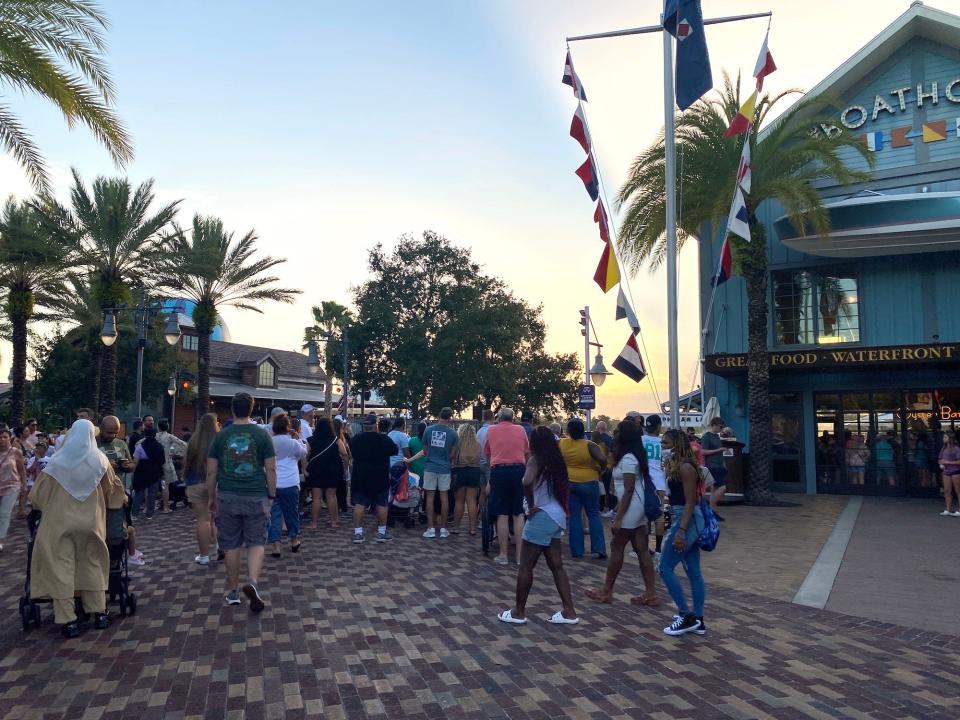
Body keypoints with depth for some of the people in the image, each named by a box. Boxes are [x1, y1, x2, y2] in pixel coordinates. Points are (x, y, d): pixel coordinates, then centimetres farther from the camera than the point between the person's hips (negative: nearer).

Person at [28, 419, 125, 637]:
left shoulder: (57, 460, -4)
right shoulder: (99, 460, -1)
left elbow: (38, 494, 2)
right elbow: (112, 490, 10)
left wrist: (47, 506, 22)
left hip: (60, 522, -1)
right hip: (90, 522, 2)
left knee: (61, 569, 4)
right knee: (93, 565, 13)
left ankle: (68, 620, 3)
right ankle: (99, 613, 15)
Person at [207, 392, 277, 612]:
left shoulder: (221, 436, 1)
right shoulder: (262, 435, -3)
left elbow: (211, 471, 3)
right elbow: (271, 469, -5)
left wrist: (212, 498, 13)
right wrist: (272, 495, 5)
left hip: (227, 497, 2)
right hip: (256, 497, -1)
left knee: (231, 545, 11)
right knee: (256, 543, 7)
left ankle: (233, 593, 21)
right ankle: (252, 582, -15)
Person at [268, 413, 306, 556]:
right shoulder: (292, 443, -9)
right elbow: (303, 453, 8)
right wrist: (297, 438, 13)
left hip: (272, 484, 2)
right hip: (290, 484, -2)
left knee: (274, 514, 5)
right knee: (292, 512, 15)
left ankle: (276, 546, 1)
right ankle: (294, 540, 30)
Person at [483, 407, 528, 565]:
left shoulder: (491, 430, 9)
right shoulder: (520, 430, 9)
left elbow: (487, 453, 19)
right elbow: (527, 453, 17)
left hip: (499, 471, -1)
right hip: (519, 470, 1)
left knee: (502, 515, 2)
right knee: (518, 514, 7)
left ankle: (503, 555, 5)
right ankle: (520, 554, 7)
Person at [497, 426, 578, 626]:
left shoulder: (536, 460, -10)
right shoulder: (557, 461, 13)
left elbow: (527, 482, -29)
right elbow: (564, 488, 22)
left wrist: (531, 505, -17)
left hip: (543, 516, -8)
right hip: (557, 516, 8)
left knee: (526, 566, 3)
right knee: (556, 565, 12)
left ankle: (518, 612, 11)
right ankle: (569, 612, 12)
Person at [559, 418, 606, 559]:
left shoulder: (562, 444, -4)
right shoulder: (589, 445, -14)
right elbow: (602, 459, -23)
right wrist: (600, 469, -5)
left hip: (569, 482, 2)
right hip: (589, 482, -2)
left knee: (574, 516, 9)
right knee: (594, 514, 9)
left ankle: (576, 550, 9)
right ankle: (599, 548, 1)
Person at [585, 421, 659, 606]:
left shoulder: (628, 459, -17)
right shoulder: (633, 456, 13)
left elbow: (629, 490, -20)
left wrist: (618, 518, -20)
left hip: (631, 508, -10)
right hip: (638, 507, 10)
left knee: (616, 547, 1)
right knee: (642, 550, 8)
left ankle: (606, 591, 11)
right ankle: (651, 594, 9)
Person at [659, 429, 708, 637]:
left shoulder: (685, 467, -15)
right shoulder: (676, 465, 13)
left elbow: (690, 502, -20)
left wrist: (681, 531, -24)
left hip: (686, 520, -10)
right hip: (688, 521, 10)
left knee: (665, 567, -5)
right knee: (693, 571, 12)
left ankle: (687, 616, 0)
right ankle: (698, 621, 18)